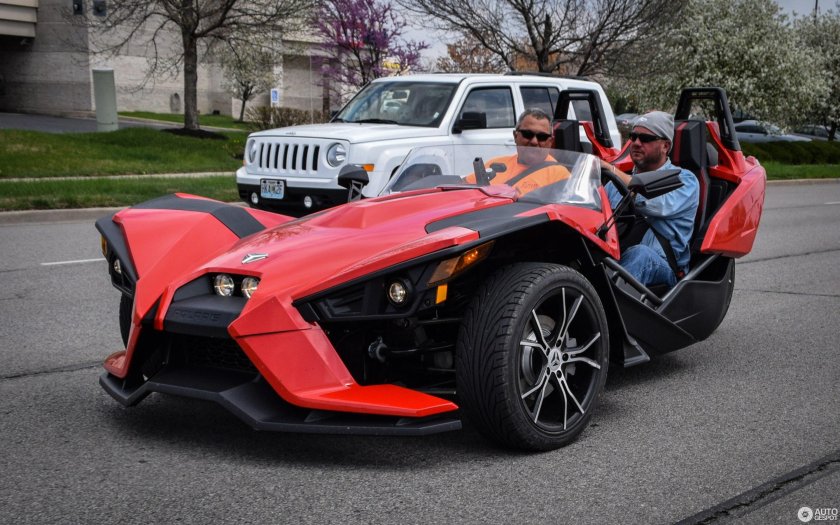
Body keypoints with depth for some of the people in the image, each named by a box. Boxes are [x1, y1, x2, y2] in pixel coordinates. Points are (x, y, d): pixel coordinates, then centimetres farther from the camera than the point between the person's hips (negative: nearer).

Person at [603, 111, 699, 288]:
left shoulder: (684, 180, 8)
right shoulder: (618, 181, 27)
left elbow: (659, 205, -14)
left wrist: (612, 170, -13)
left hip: (662, 268, -3)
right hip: (612, 257, 4)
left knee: (639, 254, -39)